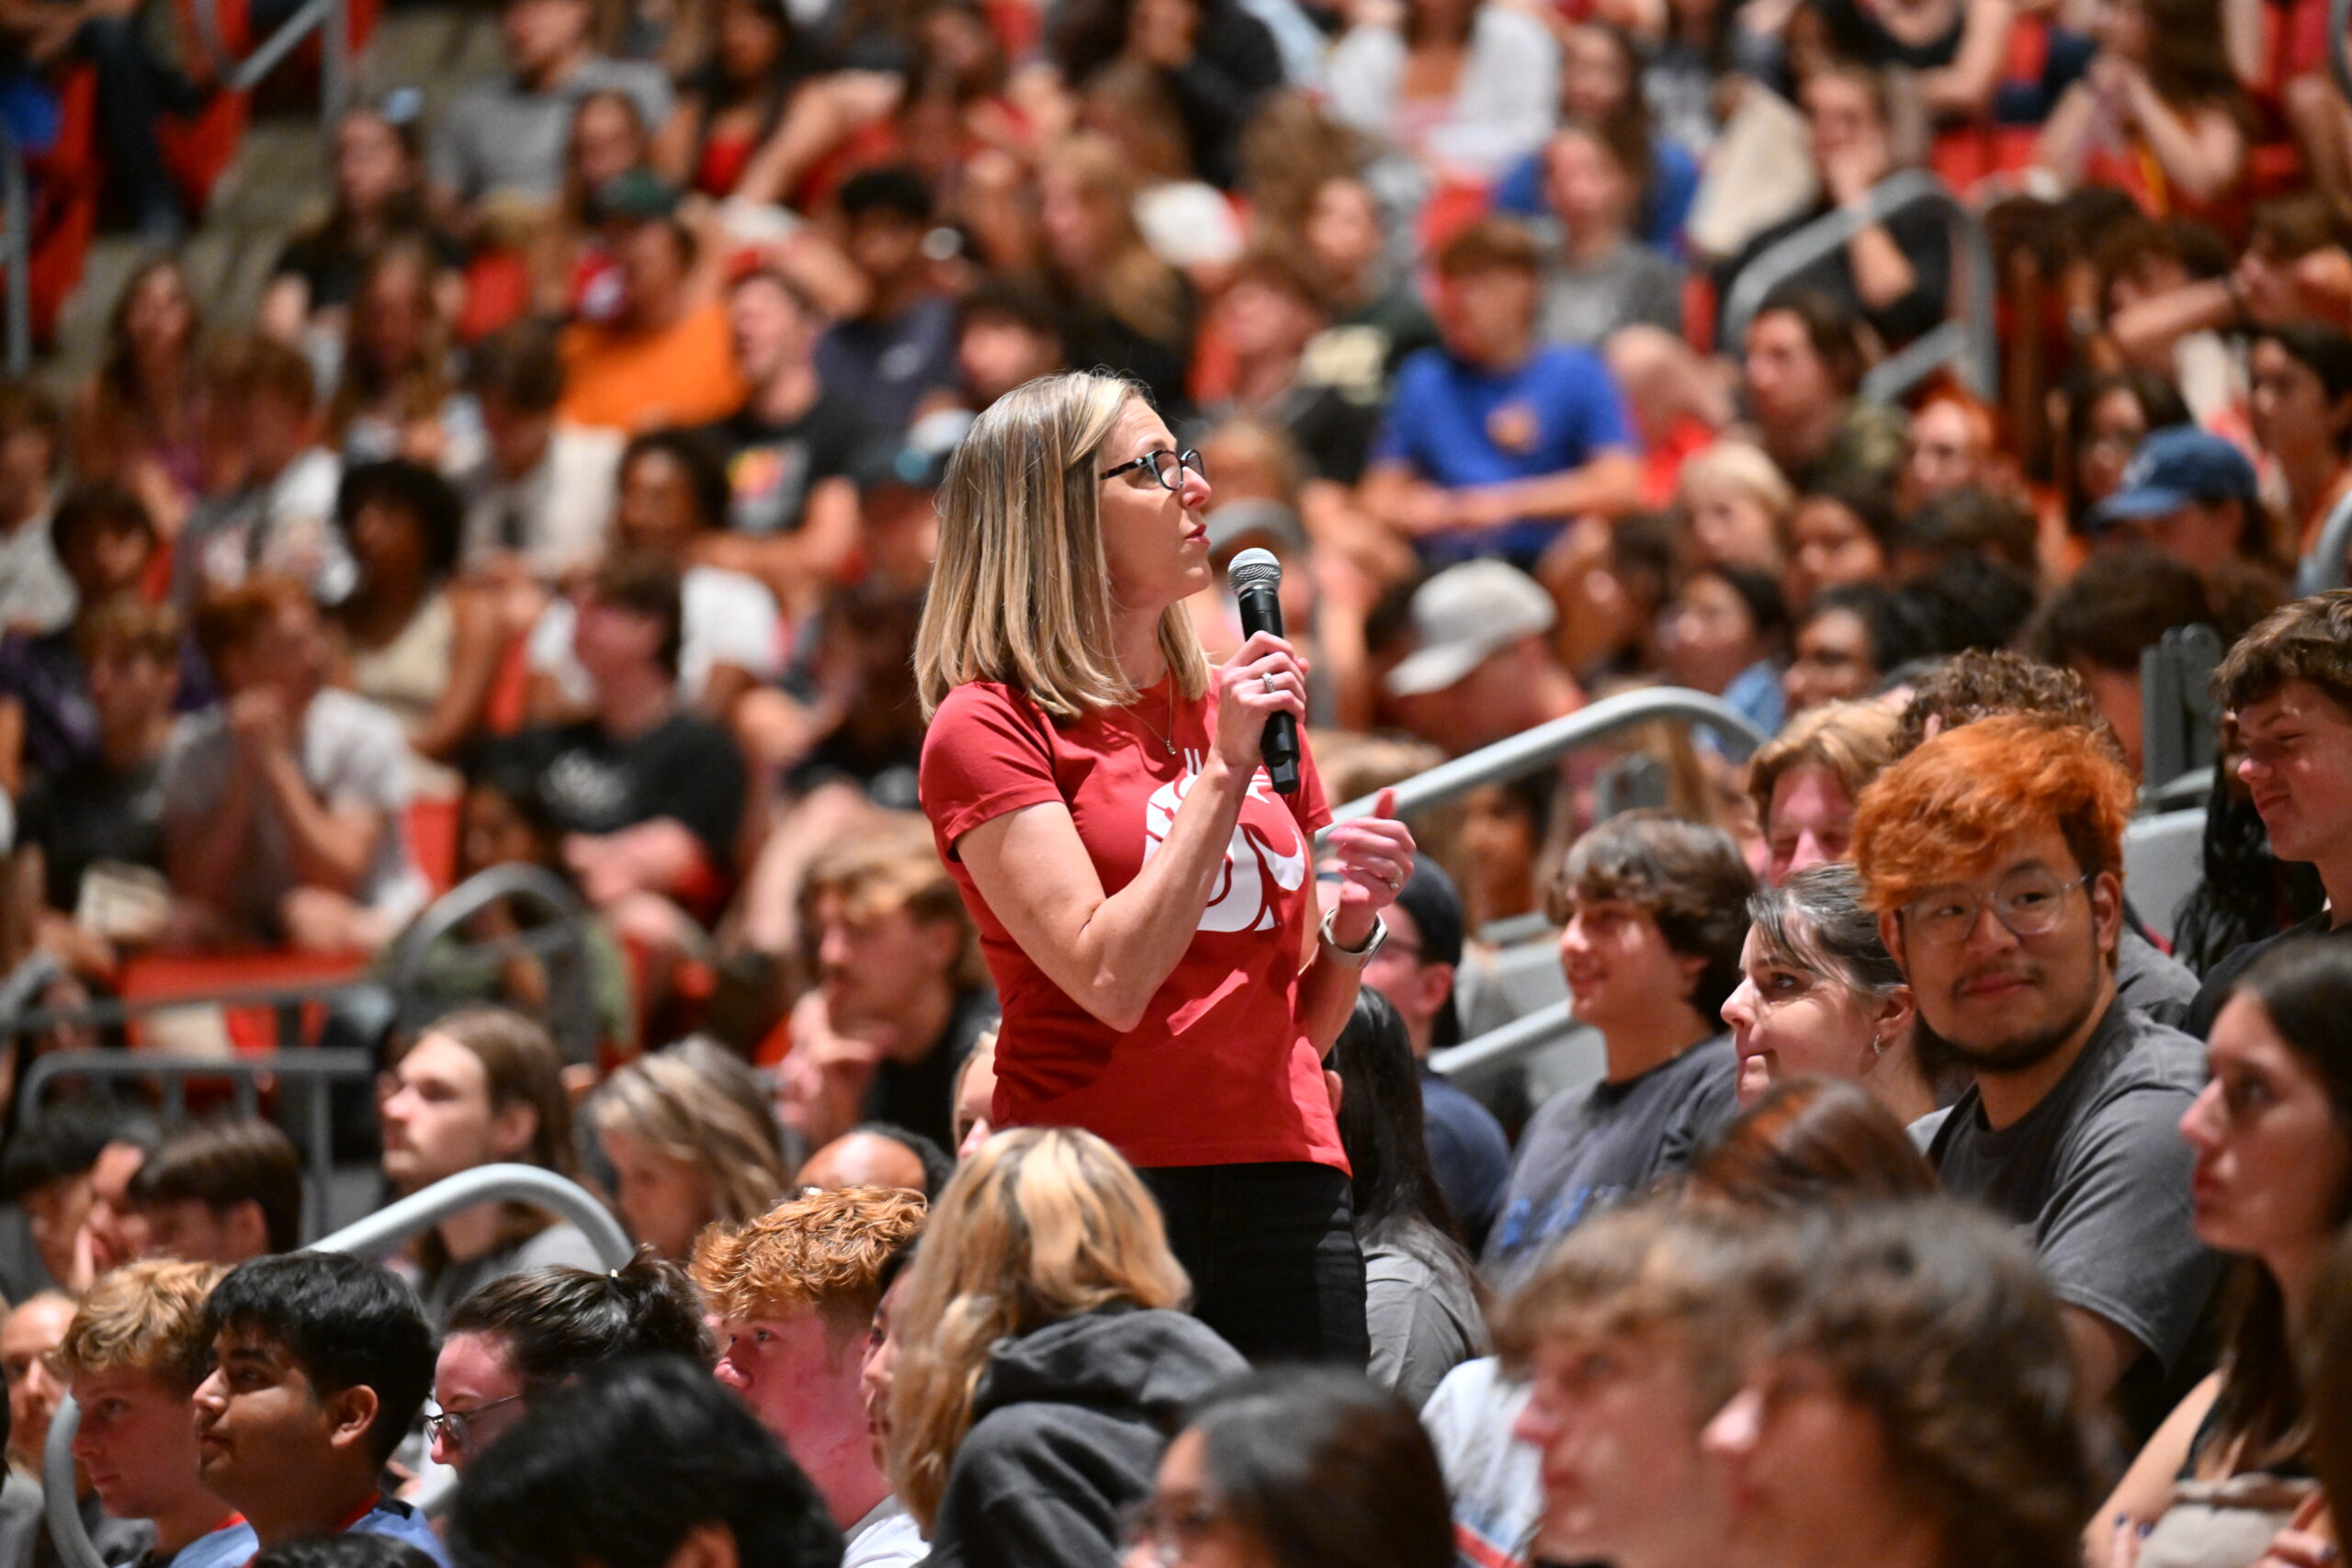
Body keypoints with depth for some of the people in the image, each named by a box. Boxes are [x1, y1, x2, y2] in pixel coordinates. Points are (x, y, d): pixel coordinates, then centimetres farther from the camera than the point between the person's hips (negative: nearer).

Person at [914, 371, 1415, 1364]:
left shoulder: (1242, 707, 17)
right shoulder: (989, 728, -2)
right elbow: (1112, 981, -15)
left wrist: (1354, 926, 2)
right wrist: (1223, 770, -11)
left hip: (1286, 1193, 5)